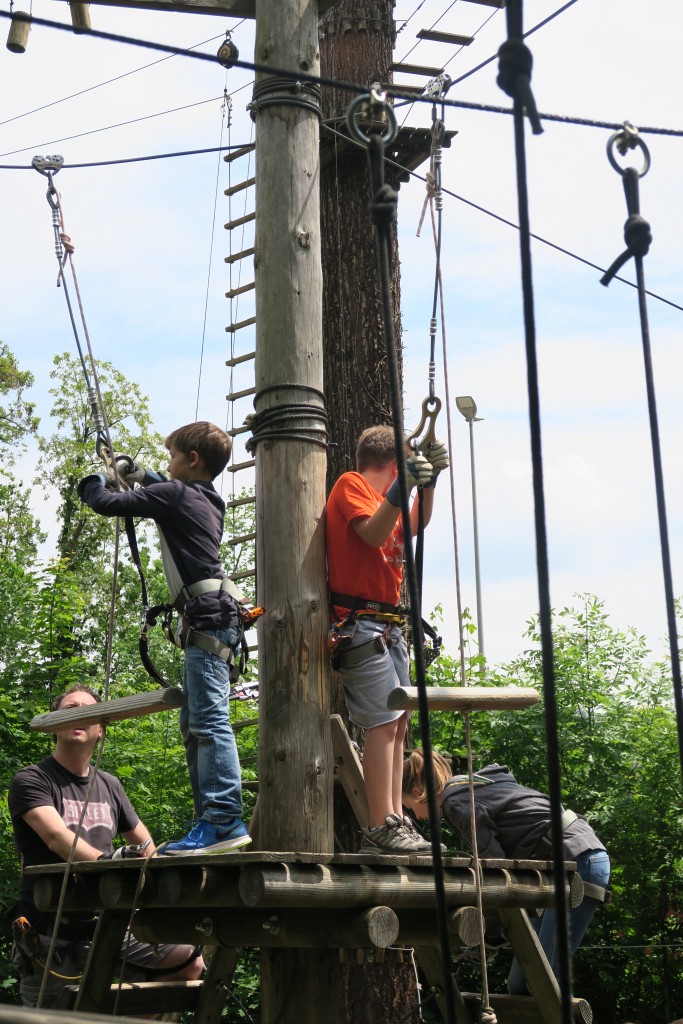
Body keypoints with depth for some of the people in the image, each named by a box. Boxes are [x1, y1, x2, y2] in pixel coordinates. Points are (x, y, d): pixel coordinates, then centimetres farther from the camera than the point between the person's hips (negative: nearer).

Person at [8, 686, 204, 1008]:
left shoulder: (109, 785, 13)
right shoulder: (30, 781, -6)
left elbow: (144, 844, 22)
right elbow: (57, 836, -23)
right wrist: (106, 863, -40)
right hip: (51, 932, -5)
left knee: (191, 962, -1)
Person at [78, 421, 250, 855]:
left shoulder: (173, 493, -4)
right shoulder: (208, 499, 21)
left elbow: (107, 504, -3)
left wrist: (95, 484, 17)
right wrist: (141, 476, 39)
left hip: (210, 615, -10)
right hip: (211, 619, 10)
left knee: (210, 718, -16)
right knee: (195, 724, 11)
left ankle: (226, 821, -22)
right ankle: (211, 820, 10)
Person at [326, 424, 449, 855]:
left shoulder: (382, 497, 23)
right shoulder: (350, 485, -4)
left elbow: (414, 527, 22)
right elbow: (373, 534, -18)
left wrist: (429, 480, 11)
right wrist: (402, 486, -27)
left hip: (388, 623, 10)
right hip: (360, 621, -10)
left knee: (398, 721, 6)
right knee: (385, 720, -15)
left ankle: (396, 819, 8)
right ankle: (381, 828, -17)